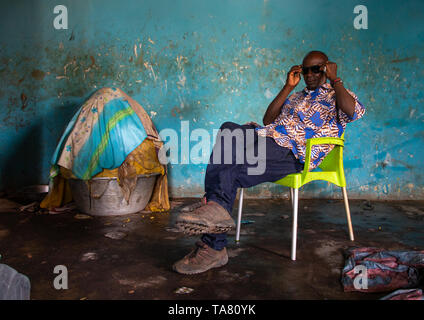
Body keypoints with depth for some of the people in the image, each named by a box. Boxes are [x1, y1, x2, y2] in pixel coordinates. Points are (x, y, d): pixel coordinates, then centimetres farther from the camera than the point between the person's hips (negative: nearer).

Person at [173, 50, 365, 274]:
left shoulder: (335, 96, 19)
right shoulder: (296, 97, 37)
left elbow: (353, 111, -8)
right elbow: (268, 120, 22)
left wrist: (335, 79, 3)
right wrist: (288, 87, 20)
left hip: (290, 154, -6)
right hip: (266, 137, 6)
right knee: (229, 129, -28)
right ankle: (216, 206, -38)